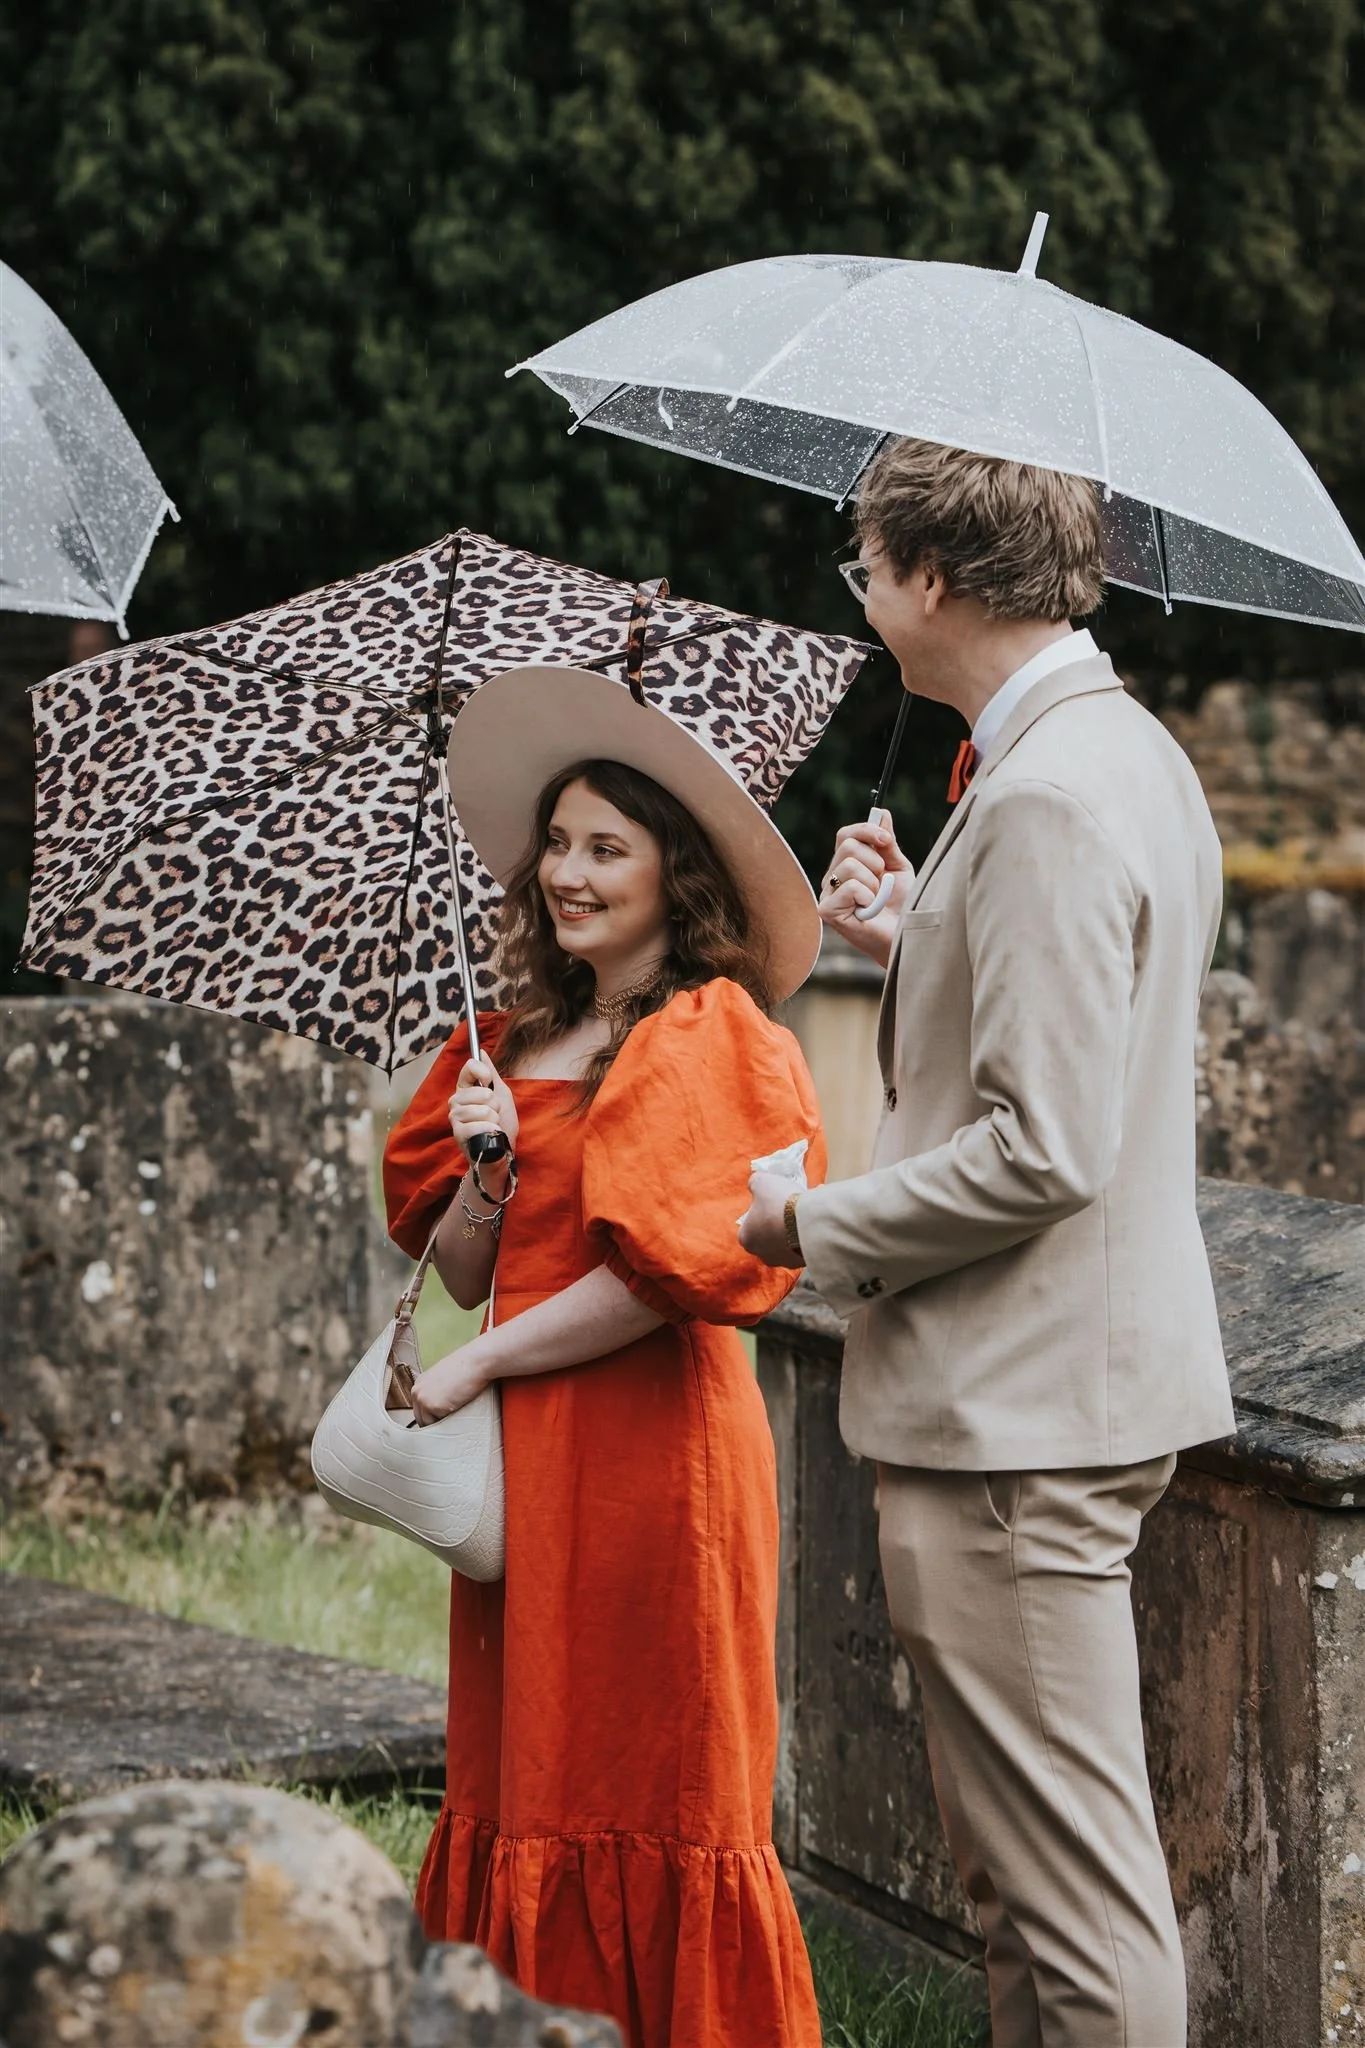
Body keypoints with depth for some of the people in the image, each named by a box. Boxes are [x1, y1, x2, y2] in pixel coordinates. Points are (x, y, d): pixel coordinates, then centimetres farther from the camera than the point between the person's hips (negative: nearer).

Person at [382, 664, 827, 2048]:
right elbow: (460, 1271, 13)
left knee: (649, 1782, -2)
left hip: (652, 1434, -7)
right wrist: (486, 1171, -7)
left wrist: (479, 1364, -10)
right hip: (528, 1457, 7)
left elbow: (668, 1269, -15)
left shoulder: (711, 1035, -7)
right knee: (518, 1770, 8)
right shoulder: (518, 1043, 14)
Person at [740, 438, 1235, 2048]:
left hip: (1020, 1414, -11)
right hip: (1068, 1380, 11)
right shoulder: (1131, 755, 13)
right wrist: (913, 938, 13)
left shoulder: (1046, 802, -20)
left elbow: (1042, 1150, -24)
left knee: (1074, 1884, -3)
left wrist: (814, 1226, -12)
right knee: (1017, 1865, 19)